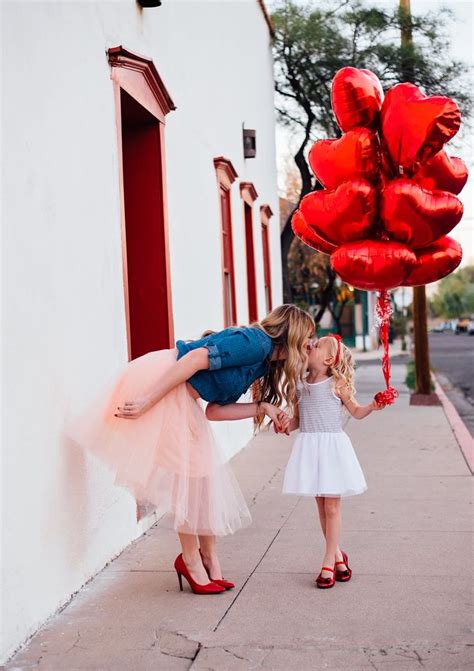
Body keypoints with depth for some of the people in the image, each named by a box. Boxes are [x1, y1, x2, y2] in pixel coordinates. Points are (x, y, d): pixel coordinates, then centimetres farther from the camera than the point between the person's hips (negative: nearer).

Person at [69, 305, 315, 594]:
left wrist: (262, 408, 2)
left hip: (182, 398, 10)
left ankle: (208, 559, 17)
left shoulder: (262, 363, 13)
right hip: (158, 382, -10)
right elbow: (195, 358, -24)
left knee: (202, 470, 9)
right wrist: (147, 402, -26)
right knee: (187, 471, -5)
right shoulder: (256, 342, -16)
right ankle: (192, 561, 8)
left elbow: (215, 410, 9)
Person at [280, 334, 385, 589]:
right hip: (309, 447, 4)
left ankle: (328, 561, 9)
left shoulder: (338, 384, -6)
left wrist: (373, 406, -14)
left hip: (332, 446, -4)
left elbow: (356, 412, 4)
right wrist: (288, 424, -10)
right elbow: (298, 418, 10)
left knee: (331, 506, 0)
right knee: (321, 505, 11)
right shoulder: (300, 386, 4)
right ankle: (337, 554, 28)